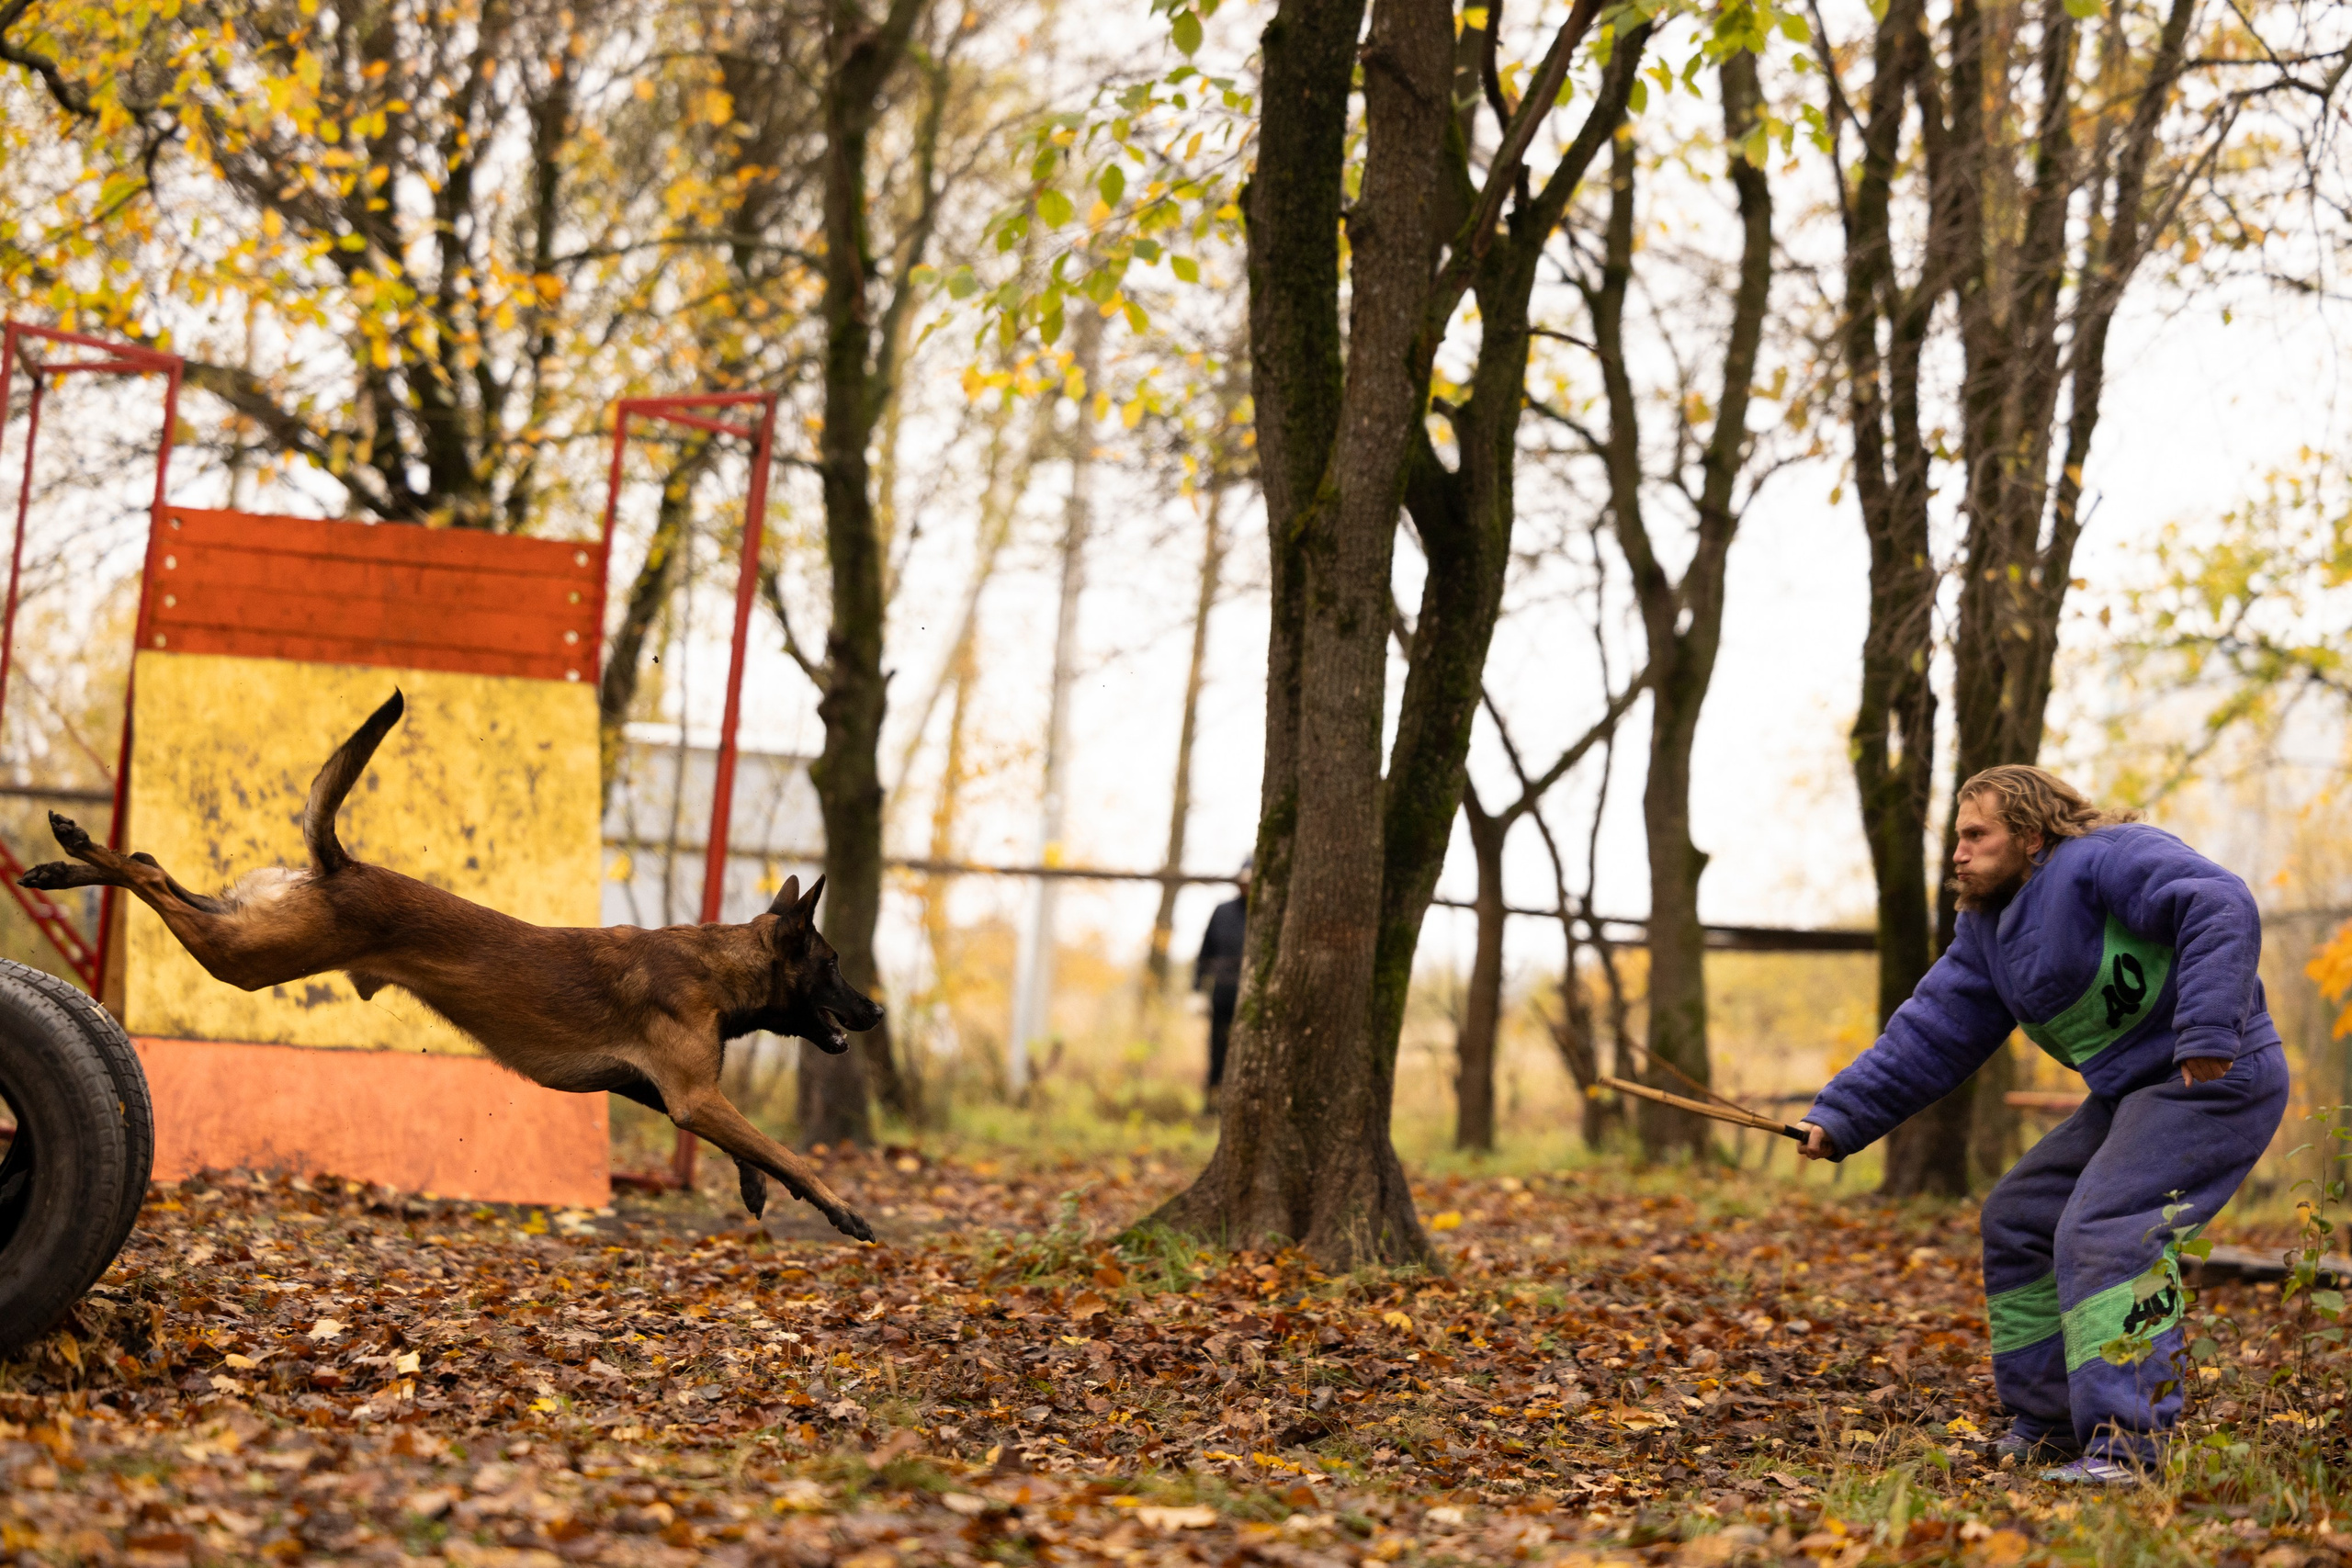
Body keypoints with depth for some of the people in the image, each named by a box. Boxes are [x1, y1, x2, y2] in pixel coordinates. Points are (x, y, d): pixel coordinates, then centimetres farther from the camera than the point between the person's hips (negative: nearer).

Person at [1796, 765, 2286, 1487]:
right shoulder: (1988, 930, 12)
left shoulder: (2106, 859, -16)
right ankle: (2049, 1425, 21)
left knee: (2105, 1232, -23)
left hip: (2214, 1080, -10)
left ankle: (2123, 1446, -25)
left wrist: (2207, 1030, -37)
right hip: (2133, 1094, 10)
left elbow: (2222, 910, -28)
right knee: (2019, 1220, 13)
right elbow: (1929, 1037, 10)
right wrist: (1836, 1119, 1)